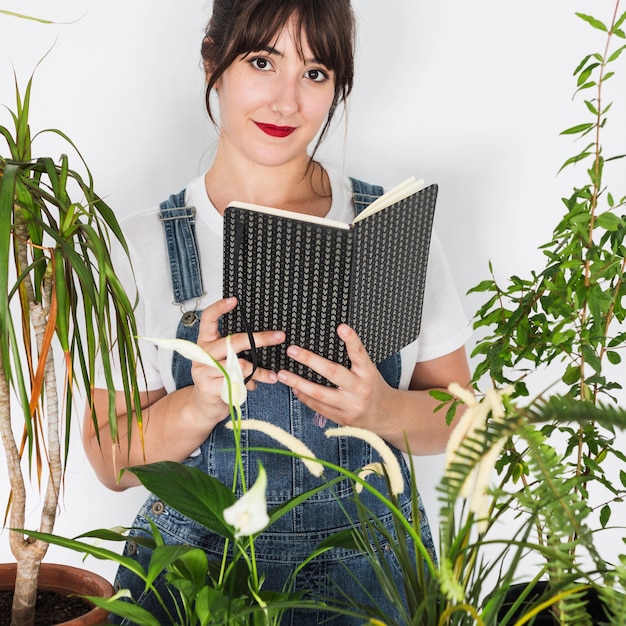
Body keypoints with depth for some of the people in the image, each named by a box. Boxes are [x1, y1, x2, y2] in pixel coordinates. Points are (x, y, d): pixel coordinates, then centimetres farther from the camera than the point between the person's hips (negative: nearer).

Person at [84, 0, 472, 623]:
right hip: (199, 567, 0)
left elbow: (457, 413, 0)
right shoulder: (143, 245, -6)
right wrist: (199, 407, -25)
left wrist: (383, 411, -20)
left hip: (373, 571, 1)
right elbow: (111, 462, -5)